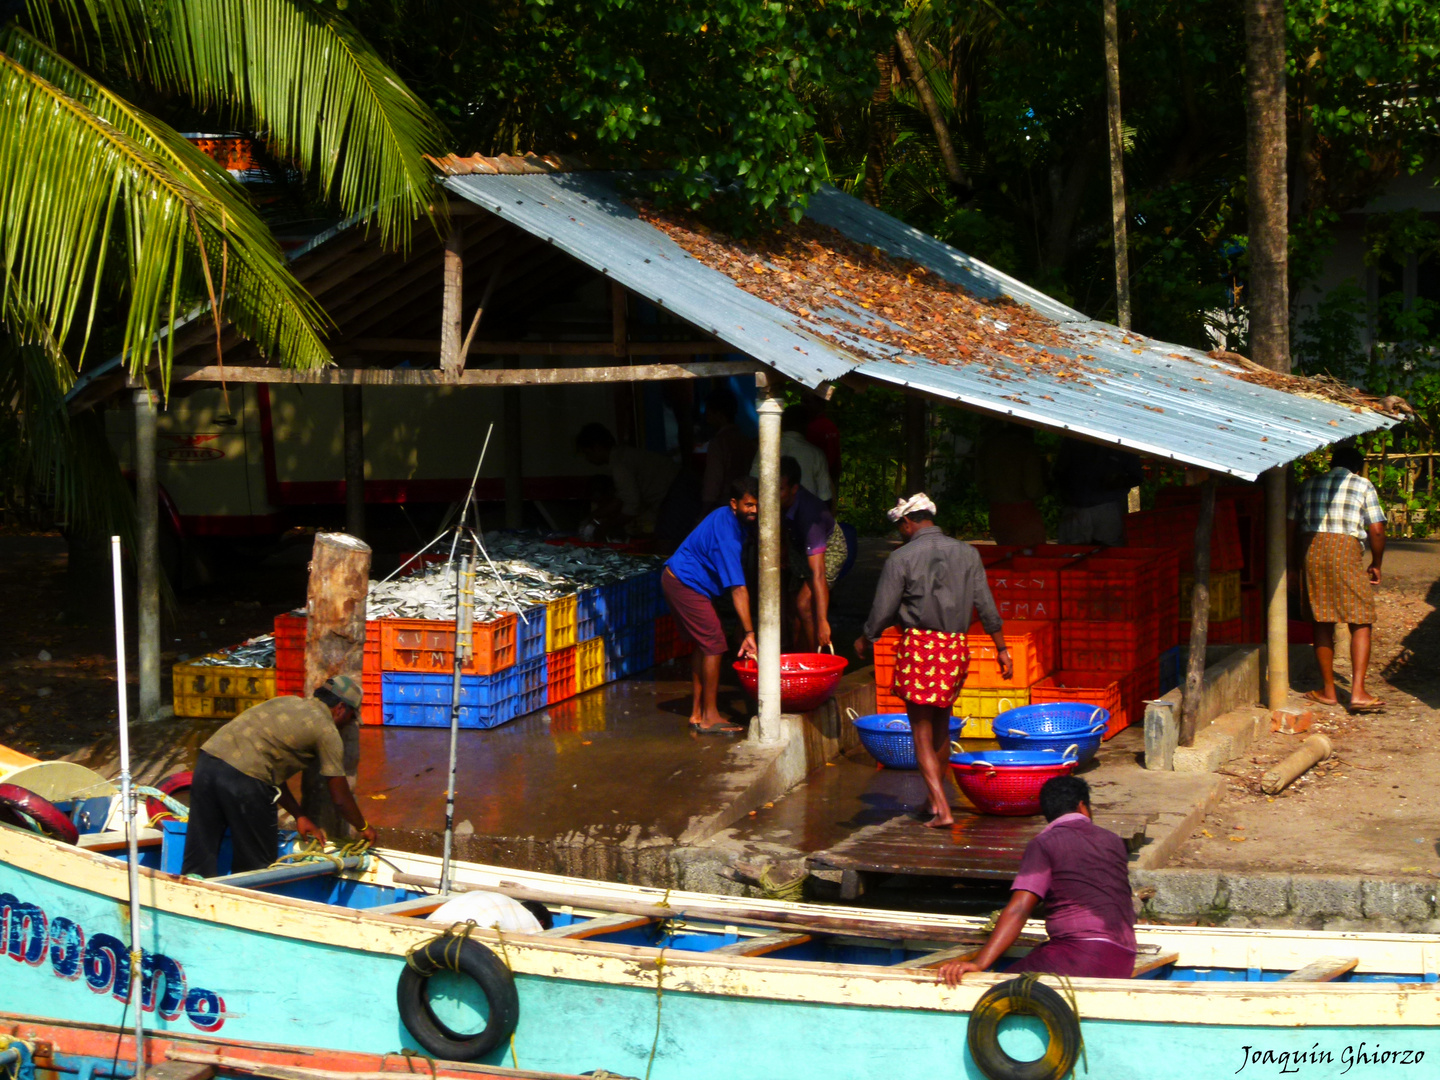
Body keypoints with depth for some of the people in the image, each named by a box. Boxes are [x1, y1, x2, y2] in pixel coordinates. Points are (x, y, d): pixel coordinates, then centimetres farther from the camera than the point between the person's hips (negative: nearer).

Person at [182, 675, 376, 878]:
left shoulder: (288, 702, 28)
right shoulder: (327, 730, 7)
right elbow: (341, 798, 11)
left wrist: (298, 816, 37)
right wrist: (363, 828, 29)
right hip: (245, 777, -7)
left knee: (198, 862, 8)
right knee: (255, 866, 8)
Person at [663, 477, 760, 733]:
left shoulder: (727, 518, 5)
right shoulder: (726, 533, -27)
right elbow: (737, 588, -31)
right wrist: (749, 632, -32)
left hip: (675, 578, 10)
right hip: (685, 584, -10)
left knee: (703, 644, 14)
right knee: (714, 644, -9)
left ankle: (698, 712, 19)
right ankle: (709, 717, -6)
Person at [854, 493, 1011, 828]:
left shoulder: (902, 558, -6)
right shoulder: (966, 553, 6)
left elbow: (883, 611, -3)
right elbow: (986, 605, 5)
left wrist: (864, 640, 15)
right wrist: (1002, 649, 10)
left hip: (918, 646, -4)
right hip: (956, 647, 5)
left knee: (922, 733, 0)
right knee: (941, 725, 20)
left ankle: (942, 810, -9)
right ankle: (936, 798, 27)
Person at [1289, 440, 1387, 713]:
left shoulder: (1309, 485, 16)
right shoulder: (1363, 486, 7)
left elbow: (1291, 527, 13)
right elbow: (1376, 530, 0)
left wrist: (1300, 555, 26)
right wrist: (1376, 565, 12)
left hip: (1311, 551, 4)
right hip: (1346, 552, -4)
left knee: (1322, 624, 12)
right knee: (1361, 623, 1)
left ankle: (1328, 690, 18)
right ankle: (1358, 692, -9)